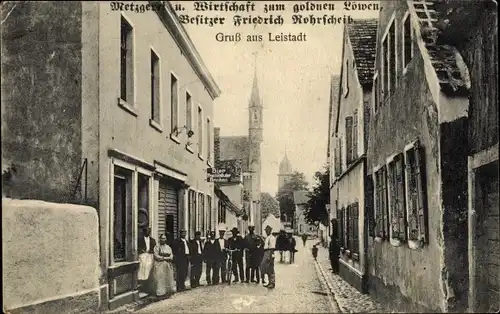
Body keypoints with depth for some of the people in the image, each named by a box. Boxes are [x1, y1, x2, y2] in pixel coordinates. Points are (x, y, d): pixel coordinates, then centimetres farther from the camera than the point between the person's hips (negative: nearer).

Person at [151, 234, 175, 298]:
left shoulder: (168, 247, 14)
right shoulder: (157, 247, 0)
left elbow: (171, 256, 7)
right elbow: (156, 256, -11)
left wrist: (163, 257, -12)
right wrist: (166, 258, -11)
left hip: (168, 266, 5)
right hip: (159, 265, -5)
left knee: (168, 278, 5)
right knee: (160, 278, -6)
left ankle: (168, 292, 11)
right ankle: (160, 293, -3)